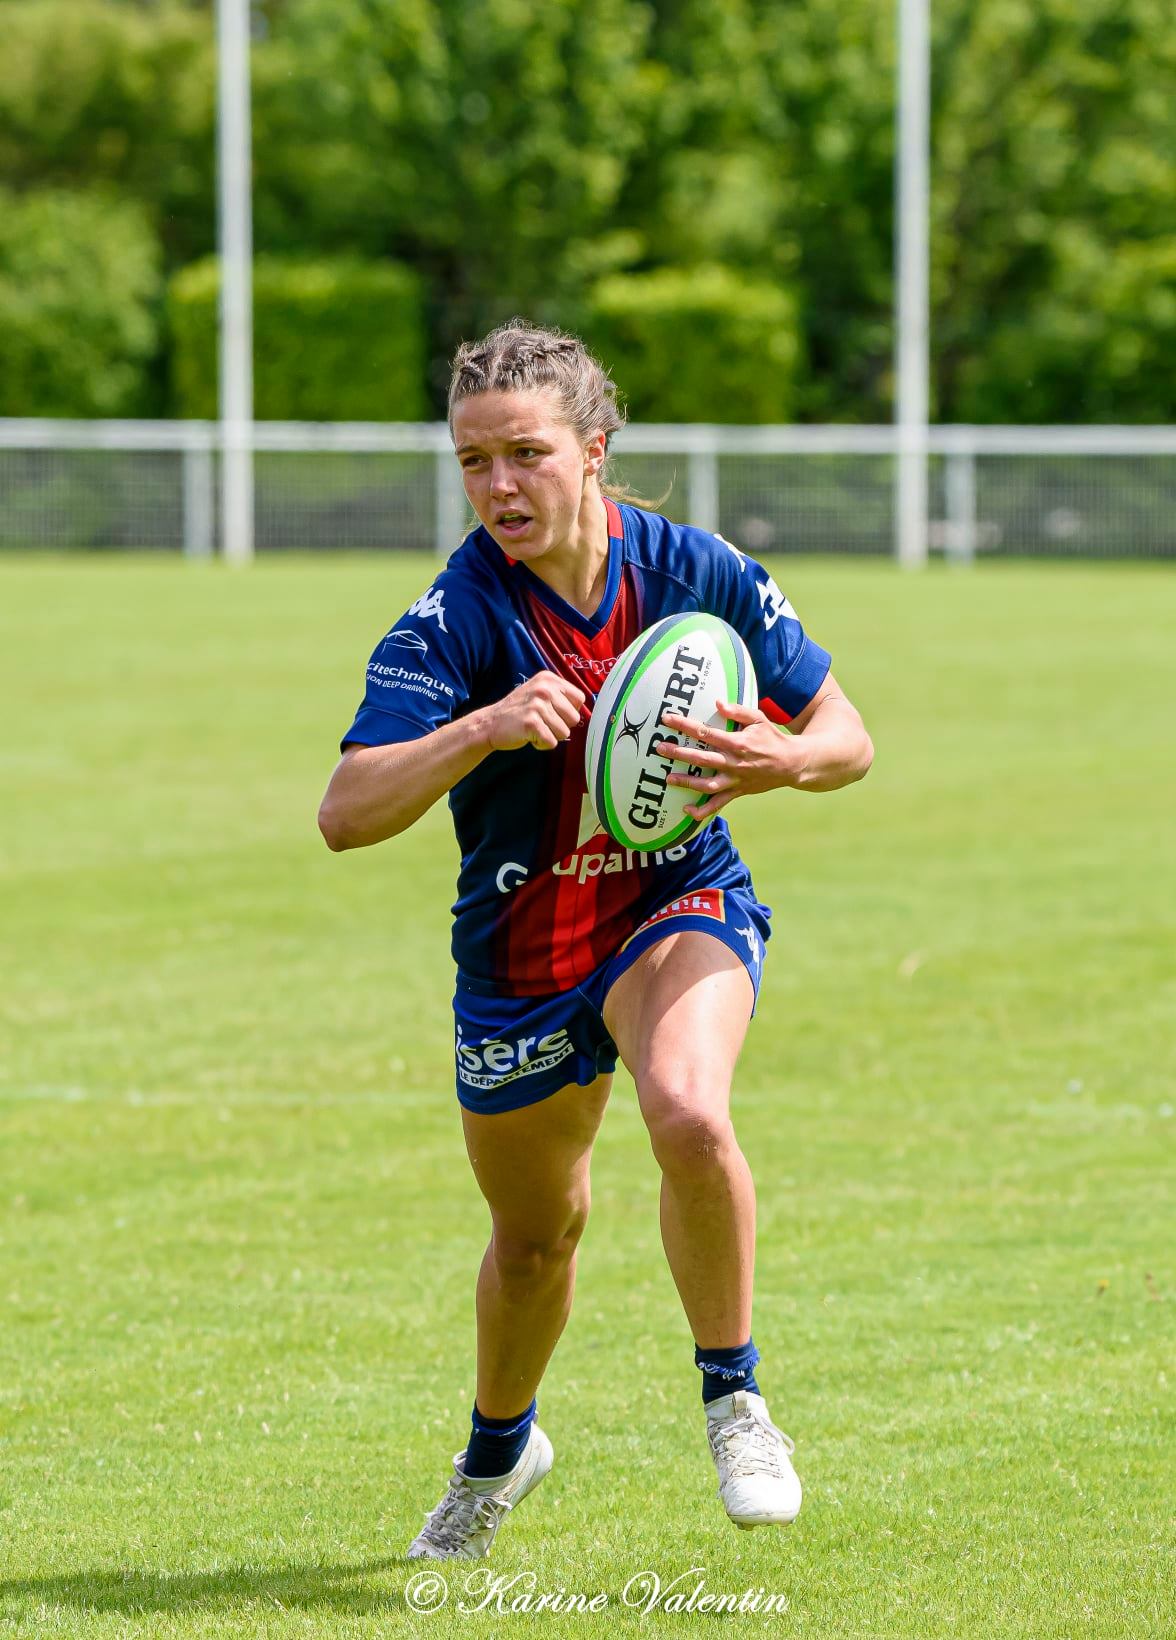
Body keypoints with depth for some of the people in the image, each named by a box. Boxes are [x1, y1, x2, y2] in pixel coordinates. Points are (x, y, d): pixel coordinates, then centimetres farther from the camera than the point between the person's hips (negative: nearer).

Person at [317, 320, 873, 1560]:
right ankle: (497, 1450, 50)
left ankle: (733, 1398, -10)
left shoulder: (702, 574, -14)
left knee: (687, 1114, -33)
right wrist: (482, 729, -45)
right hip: (517, 954, 1)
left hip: (679, 907, -1)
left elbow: (846, 736, -3)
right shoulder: (454, 619, -20)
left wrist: (787, 759, -27)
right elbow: (345, 814, -30)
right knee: (536, 1234, 17)